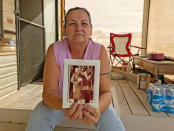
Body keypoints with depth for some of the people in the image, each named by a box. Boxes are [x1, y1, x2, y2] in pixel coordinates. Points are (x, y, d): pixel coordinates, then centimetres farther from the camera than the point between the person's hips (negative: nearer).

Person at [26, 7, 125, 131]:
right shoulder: (54, 50, -19)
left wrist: (96, 109, -44)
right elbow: (49, 92, -21)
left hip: (92, 102, 1)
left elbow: (105, 92, -21)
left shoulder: (100, 51, -20)